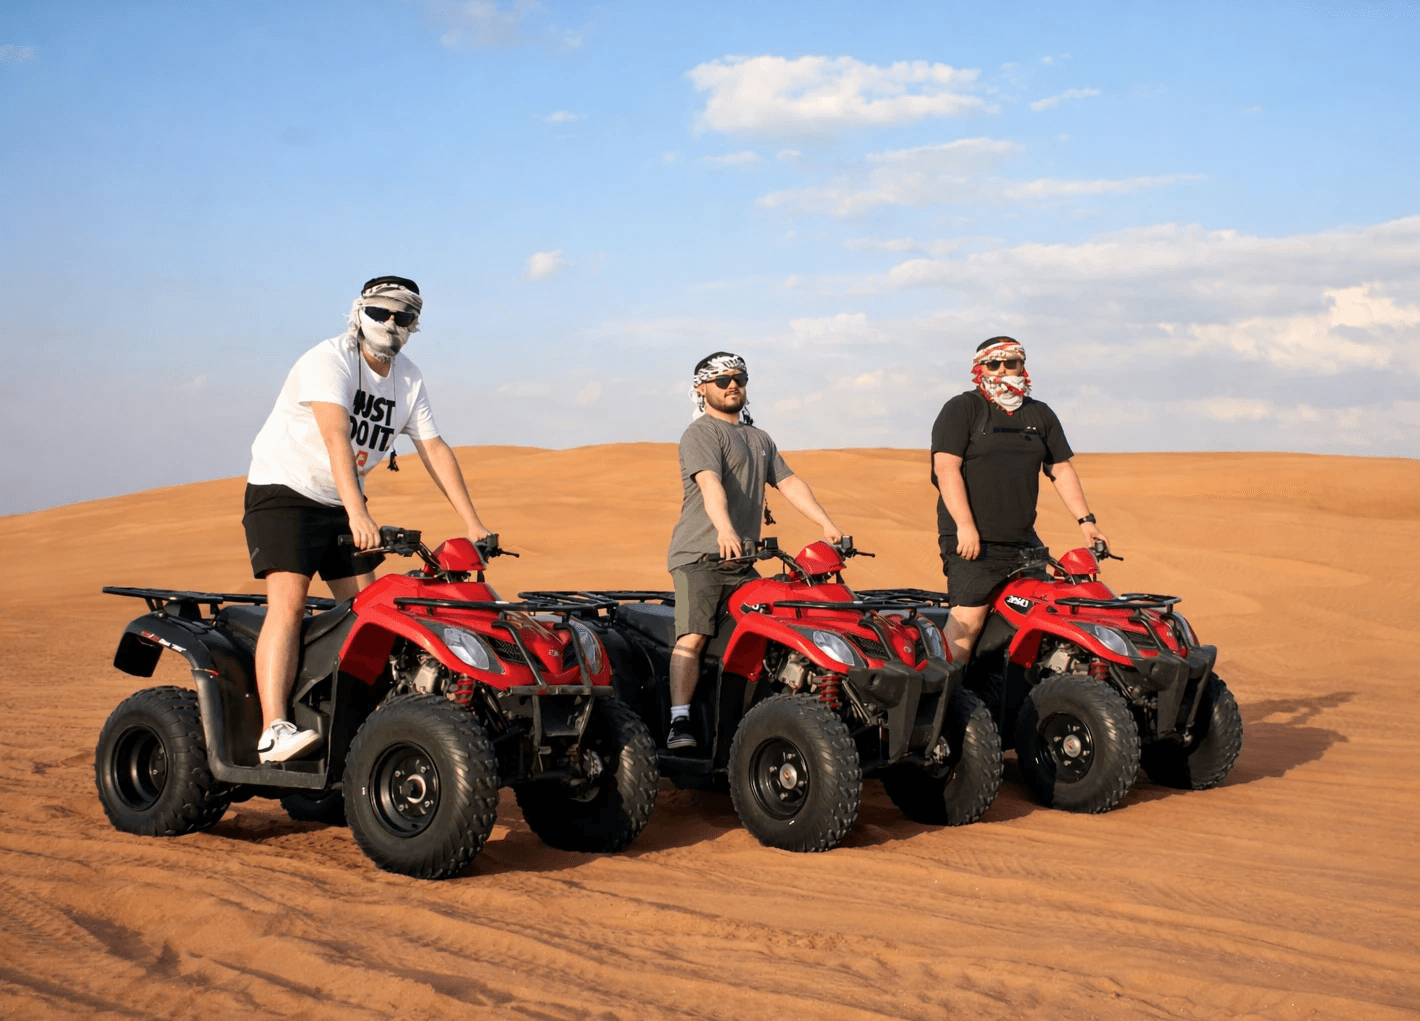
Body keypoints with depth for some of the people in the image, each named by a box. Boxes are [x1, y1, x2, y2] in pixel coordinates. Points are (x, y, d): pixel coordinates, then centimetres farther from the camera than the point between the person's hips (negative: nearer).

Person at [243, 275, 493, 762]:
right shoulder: (328, 361, -20)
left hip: (341, 501, 7)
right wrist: (358, 513, -47)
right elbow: (336, 435, -34)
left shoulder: (408, 379, 4)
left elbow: (434, 449, 1)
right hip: (283, 489, -7)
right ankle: (273, 731, -27)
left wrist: (472, 523, -8)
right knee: (288, 602, -20)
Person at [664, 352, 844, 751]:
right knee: (693, 635, -18)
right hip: (699, 555, -7)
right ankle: (680, 723, -22)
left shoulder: (760, 439, 24)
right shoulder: (701, 433, -3)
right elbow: (710, 482, -21)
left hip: (742, 563, 7)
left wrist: (826, 524, 3)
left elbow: (789, 482, 17)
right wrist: (724, 529, -38)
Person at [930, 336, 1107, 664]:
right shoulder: (962, 409, 0)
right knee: (969, 617, -17)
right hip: (972, 540, -6)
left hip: (1023, 540, 6)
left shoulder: (1040, 414, 18)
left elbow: (1061, 469, 19)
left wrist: (1085, 520, 8)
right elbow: (946, 467, -10)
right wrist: (965, 525, -19)